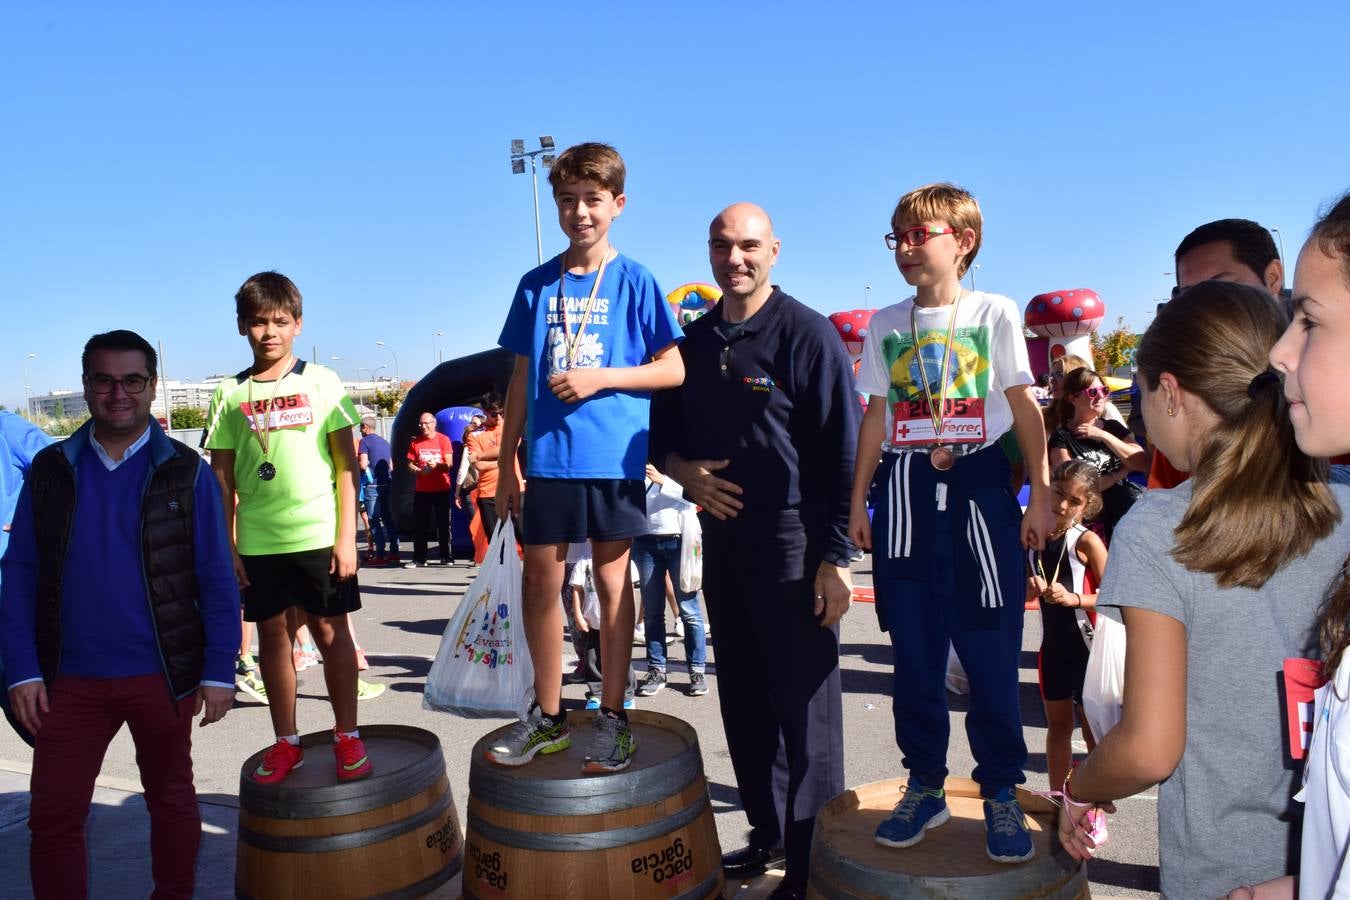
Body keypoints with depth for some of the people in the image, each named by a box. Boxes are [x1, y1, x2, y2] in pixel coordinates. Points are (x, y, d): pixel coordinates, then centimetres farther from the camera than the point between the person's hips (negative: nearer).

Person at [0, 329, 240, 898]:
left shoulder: (185, 472, -4)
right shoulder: (51, 469, 2)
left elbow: (217, 578, -5)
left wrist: (220, 672, -8)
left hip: (161, 675, -1)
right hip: (71, 679, 2)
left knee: (171, 801, 15)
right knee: (52, 816, 7)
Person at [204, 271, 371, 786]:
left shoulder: (321, 382, 0)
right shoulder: (231, 394, 6)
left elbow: (347, 463, -1)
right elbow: (222, 476, 8)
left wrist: (347, 535, -6)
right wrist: (226, 545, 2)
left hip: (318, 534, -2)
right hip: (257, 541, 3)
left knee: (330, 630, 4)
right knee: (272, 635, 10)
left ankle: (348, 737, 15)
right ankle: (286, 742, 23)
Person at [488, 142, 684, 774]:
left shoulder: (635, 282, 0)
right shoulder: (536, 285, 9)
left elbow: (674, 369, 0)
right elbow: (520, 378, 11)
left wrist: (601, 378, -13)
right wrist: (506, 463, 9)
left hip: (615, 459, -3)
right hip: (547, 459, 3)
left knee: (612, 583, 7)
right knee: (540, 582, 7)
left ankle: (612, 718, 20)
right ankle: (548, 716, 24)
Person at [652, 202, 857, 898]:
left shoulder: (807, 334, -7)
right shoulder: (694, 340, 10)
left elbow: (842, 452, -11)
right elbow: (663, 428, 20)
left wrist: (836, 557, -16)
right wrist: (682, 469, -3)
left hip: (792, 541, -6)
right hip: (721, 537, 6)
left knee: (804, 708, 1)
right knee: (744, 700, 14)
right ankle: (769, 833, 31)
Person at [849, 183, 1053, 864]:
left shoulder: (995, 313, 2)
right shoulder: (884, 325, 10)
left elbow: (1024, 407, 3)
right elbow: (876, 417, 12)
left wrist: (1040, 494, -2)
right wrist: (858, 501, 9)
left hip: (978, 485, -2)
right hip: (905, 492, 3)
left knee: (991, 650, -1)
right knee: (913, 650, 7)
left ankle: (1001, 794, 16)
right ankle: (924, 786, 21)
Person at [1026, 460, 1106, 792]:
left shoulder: (1086, 541, -12)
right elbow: (1022, 596, 12)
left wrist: (1073, 598, -25)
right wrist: (1031, 589, -9)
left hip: (1087, 643, -5)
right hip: (1052, 643, 6)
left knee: (1092, 729, 4)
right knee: (1057, 725, 16)